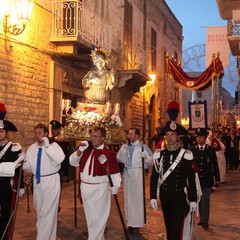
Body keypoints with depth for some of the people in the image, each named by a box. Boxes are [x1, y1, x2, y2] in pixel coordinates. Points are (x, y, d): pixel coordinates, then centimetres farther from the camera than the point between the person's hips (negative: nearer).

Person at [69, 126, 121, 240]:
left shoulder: (108, 153, -14)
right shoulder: (85, 147, 1)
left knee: (98, 217, 2)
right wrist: (80, 150, -12)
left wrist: (116, 186, -21)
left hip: (99, 189, -6)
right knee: (89, 216, 18)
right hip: (84, 187, 6)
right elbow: (72, 162, 3)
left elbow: (115, 172, -11)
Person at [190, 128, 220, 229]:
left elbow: (215, 165, 3)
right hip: (196, 179, 2)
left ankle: (205, 221, -4)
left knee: (205, 200, -5)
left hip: (207, 180, -2)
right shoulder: (192, 150, 2)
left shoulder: (211, 150, 1)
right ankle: (202, 218, 21)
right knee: (199, 200, 10)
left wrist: (217, 179, 2)